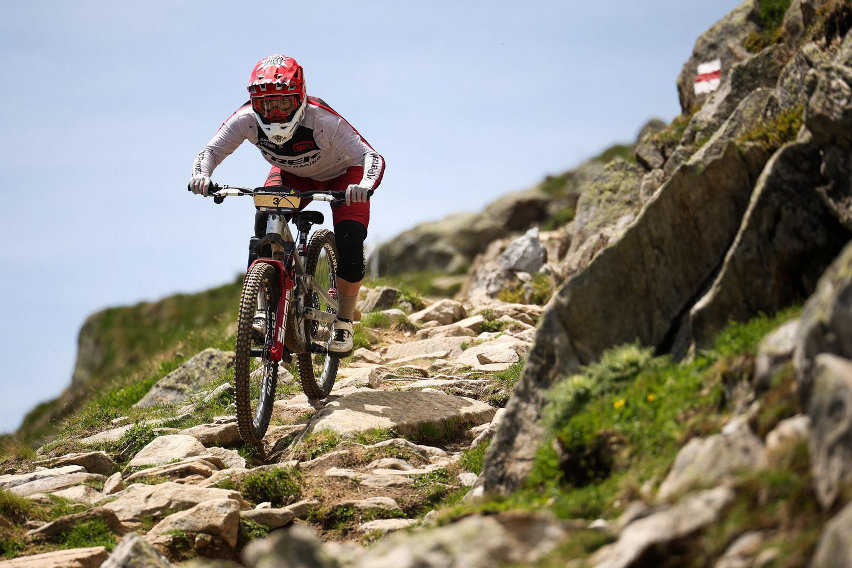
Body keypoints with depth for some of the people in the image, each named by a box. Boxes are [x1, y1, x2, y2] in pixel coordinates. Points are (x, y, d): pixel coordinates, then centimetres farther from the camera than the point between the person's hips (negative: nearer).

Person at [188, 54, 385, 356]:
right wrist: (201, 175, -52)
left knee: (350, 243, -21)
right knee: (265, 223, -24)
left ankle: (344, 322, 2)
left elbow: (373, 157, -44)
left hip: (340, 175, -3)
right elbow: (211, 150, -29)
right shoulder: (247, 119, -31)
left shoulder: (322, 120, -41)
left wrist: (365, 186, -66)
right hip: (291, 175, 3)